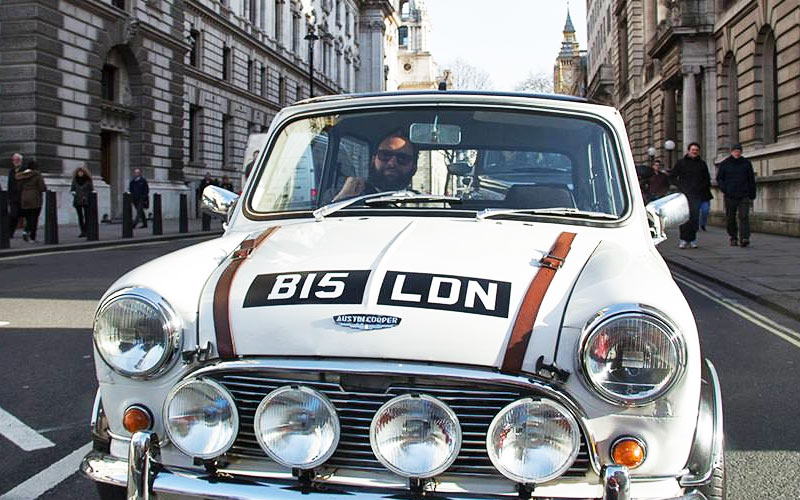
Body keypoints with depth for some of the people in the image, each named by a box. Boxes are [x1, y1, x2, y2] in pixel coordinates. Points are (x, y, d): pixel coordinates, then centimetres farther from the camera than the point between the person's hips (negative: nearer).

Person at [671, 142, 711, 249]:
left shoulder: (702, 164, 18)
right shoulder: (681, 163, 11)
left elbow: (707, 179, 23)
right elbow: (673, 177, 12)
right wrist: (680, 186, -3)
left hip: (697, 194, 2)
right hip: (684, 194, -2)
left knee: (694, 217, -3)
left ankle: (692, 240, 4)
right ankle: (683, 239, -7)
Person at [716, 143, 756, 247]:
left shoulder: (746, 163, 7)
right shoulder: (724, 164, 6)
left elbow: (751, 180, 9)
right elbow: (719, 178, 8)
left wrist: (752, 195, 5)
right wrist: (724, 189, -9)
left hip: (744, 196, -1)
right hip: (730, 196, 1)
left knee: (743, 216, -13)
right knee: (731, 218, 4)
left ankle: (744, 238, -20)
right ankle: (733, 238, 17)